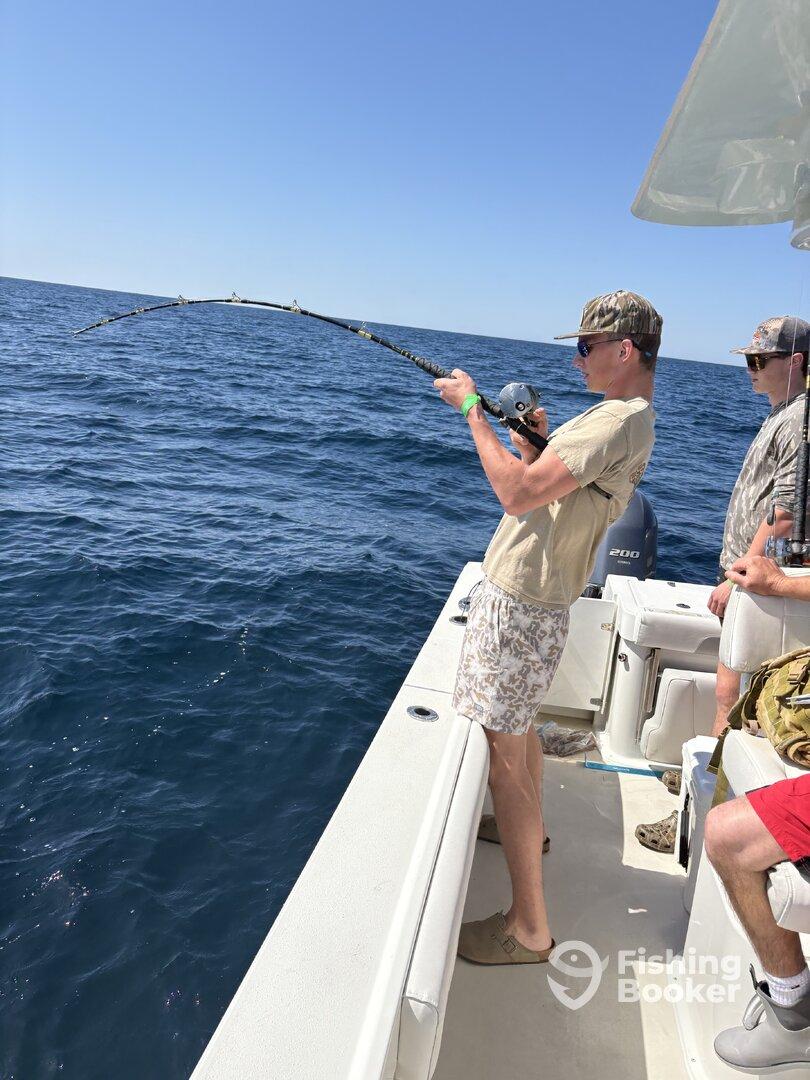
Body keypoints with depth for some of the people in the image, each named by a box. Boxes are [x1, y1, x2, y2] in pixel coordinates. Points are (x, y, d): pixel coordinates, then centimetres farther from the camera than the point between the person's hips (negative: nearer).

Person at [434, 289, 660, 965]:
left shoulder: (618, 421, -19)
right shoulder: (629, 421, 14)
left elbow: (520, 494, -28)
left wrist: (471, 408, -19)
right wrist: (533, 438, 6)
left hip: (520, 605, -11)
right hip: (535, 600, 11)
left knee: (501, 750, -4)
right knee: (518, 724, 28)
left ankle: (529, 929, 8)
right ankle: (529, 829, 51)